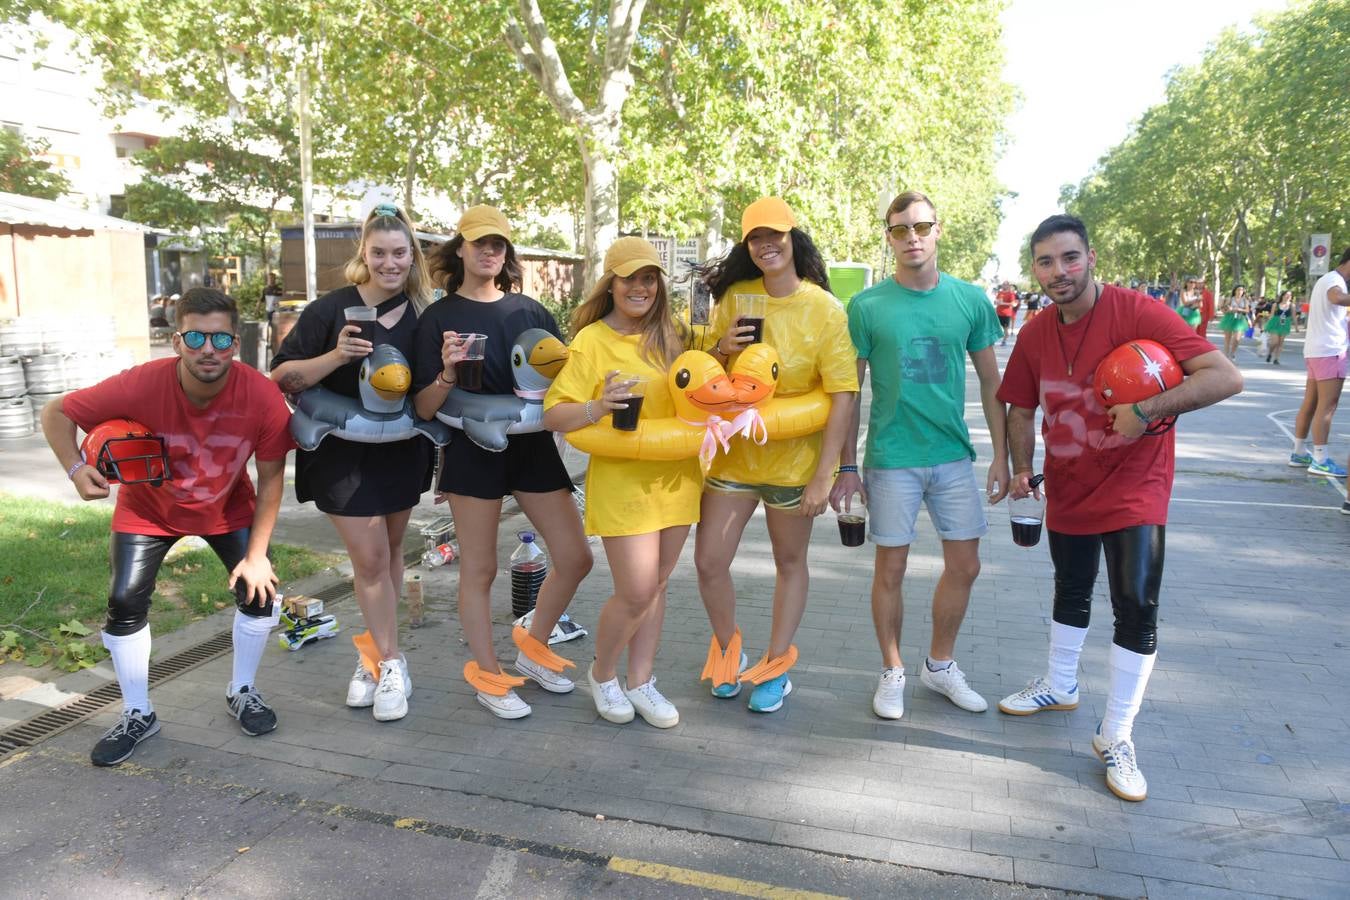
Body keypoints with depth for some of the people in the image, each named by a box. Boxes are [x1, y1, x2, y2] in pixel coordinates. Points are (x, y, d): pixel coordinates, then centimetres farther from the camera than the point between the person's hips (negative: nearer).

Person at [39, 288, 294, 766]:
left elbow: (270, 477, -18)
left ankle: (242, 692, 21)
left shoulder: (263, 397, -32)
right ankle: (138, 715, 19)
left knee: (258, 590, -6)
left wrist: (257, 554, -17)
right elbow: (55, 413, -17)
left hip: (227, 508, 1)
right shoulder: (141, 386, -33)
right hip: (148, 508, 0)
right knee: (125, 605, -5)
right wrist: (77, 469, -34)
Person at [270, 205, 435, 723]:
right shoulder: (332, 309, -9)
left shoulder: (423, 314, 0)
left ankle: (373, 656, 28)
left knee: (389, 553, 12)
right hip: (343, 453, -3)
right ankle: (389, 663, 12)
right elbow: (283, 376, -10)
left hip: (402, 452, 3)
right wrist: (335, 356, -26)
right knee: (370, 558, -4)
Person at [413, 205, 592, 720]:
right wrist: (447, 373, -25)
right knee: (479, 569, 5)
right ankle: (486, 675, 24)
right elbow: (425, 408, -6)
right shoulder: (439, 317, -2)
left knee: (575, 557, 5)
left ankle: (533, 648, 28)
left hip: (534, 446, 4)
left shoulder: (529, 310, 8)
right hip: (473, 450, -4)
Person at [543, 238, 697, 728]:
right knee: (636, 593, -4)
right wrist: (597, 407, -29)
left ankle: (641, 681, 27)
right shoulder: (591, 340, -8)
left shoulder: (668, 336, 8)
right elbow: (554, 416, -11)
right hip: (622, 479, -5)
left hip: (676, 475, 5)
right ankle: (602, 674, 23)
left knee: (656, 586, 12)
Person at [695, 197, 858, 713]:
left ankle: (776, 666, 31)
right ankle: (727, 647, 30)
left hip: (794, 458, -3)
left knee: (790, 562, 13)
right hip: (733, 452, 3)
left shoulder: (824, 310, -12)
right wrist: (722, 349, -13)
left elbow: (843, 397, -14)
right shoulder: (735, 297, -1)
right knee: (709, 562, 3)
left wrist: (824, 475, -19)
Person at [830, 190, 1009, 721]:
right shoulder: (867, 307, -5)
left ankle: (940, 665, 31)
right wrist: (847, 467, -3)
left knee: (964, 566, 10)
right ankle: (892, 672, 25)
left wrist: (1001, 456, 5)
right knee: (891, 570, 6)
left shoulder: (970, 300, 2)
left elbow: (991, 381, 8)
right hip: (891, 459, -3)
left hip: (954, 457, 3)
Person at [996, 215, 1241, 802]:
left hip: (1132, 492, -5)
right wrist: (1021, 468, -2)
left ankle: (1116, 737, 9)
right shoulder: (1035, 335, -3)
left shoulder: (1138, 314, -19)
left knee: (1136, 608, -7)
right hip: (1066, 491, 5)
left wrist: (1147, 410, -33)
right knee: (1070, 596, 21)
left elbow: (1225, 377, -25)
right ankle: (1060, 686, 45)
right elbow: (1022, 409, 10)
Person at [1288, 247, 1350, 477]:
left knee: (1310, 405, 12)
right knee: (1327, 407, -9)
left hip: (1316, 350, 10)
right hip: (1329, 350, -10)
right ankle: (1320, 460, -9)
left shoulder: (1325, 279, 20)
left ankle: (1299, 452, 16)